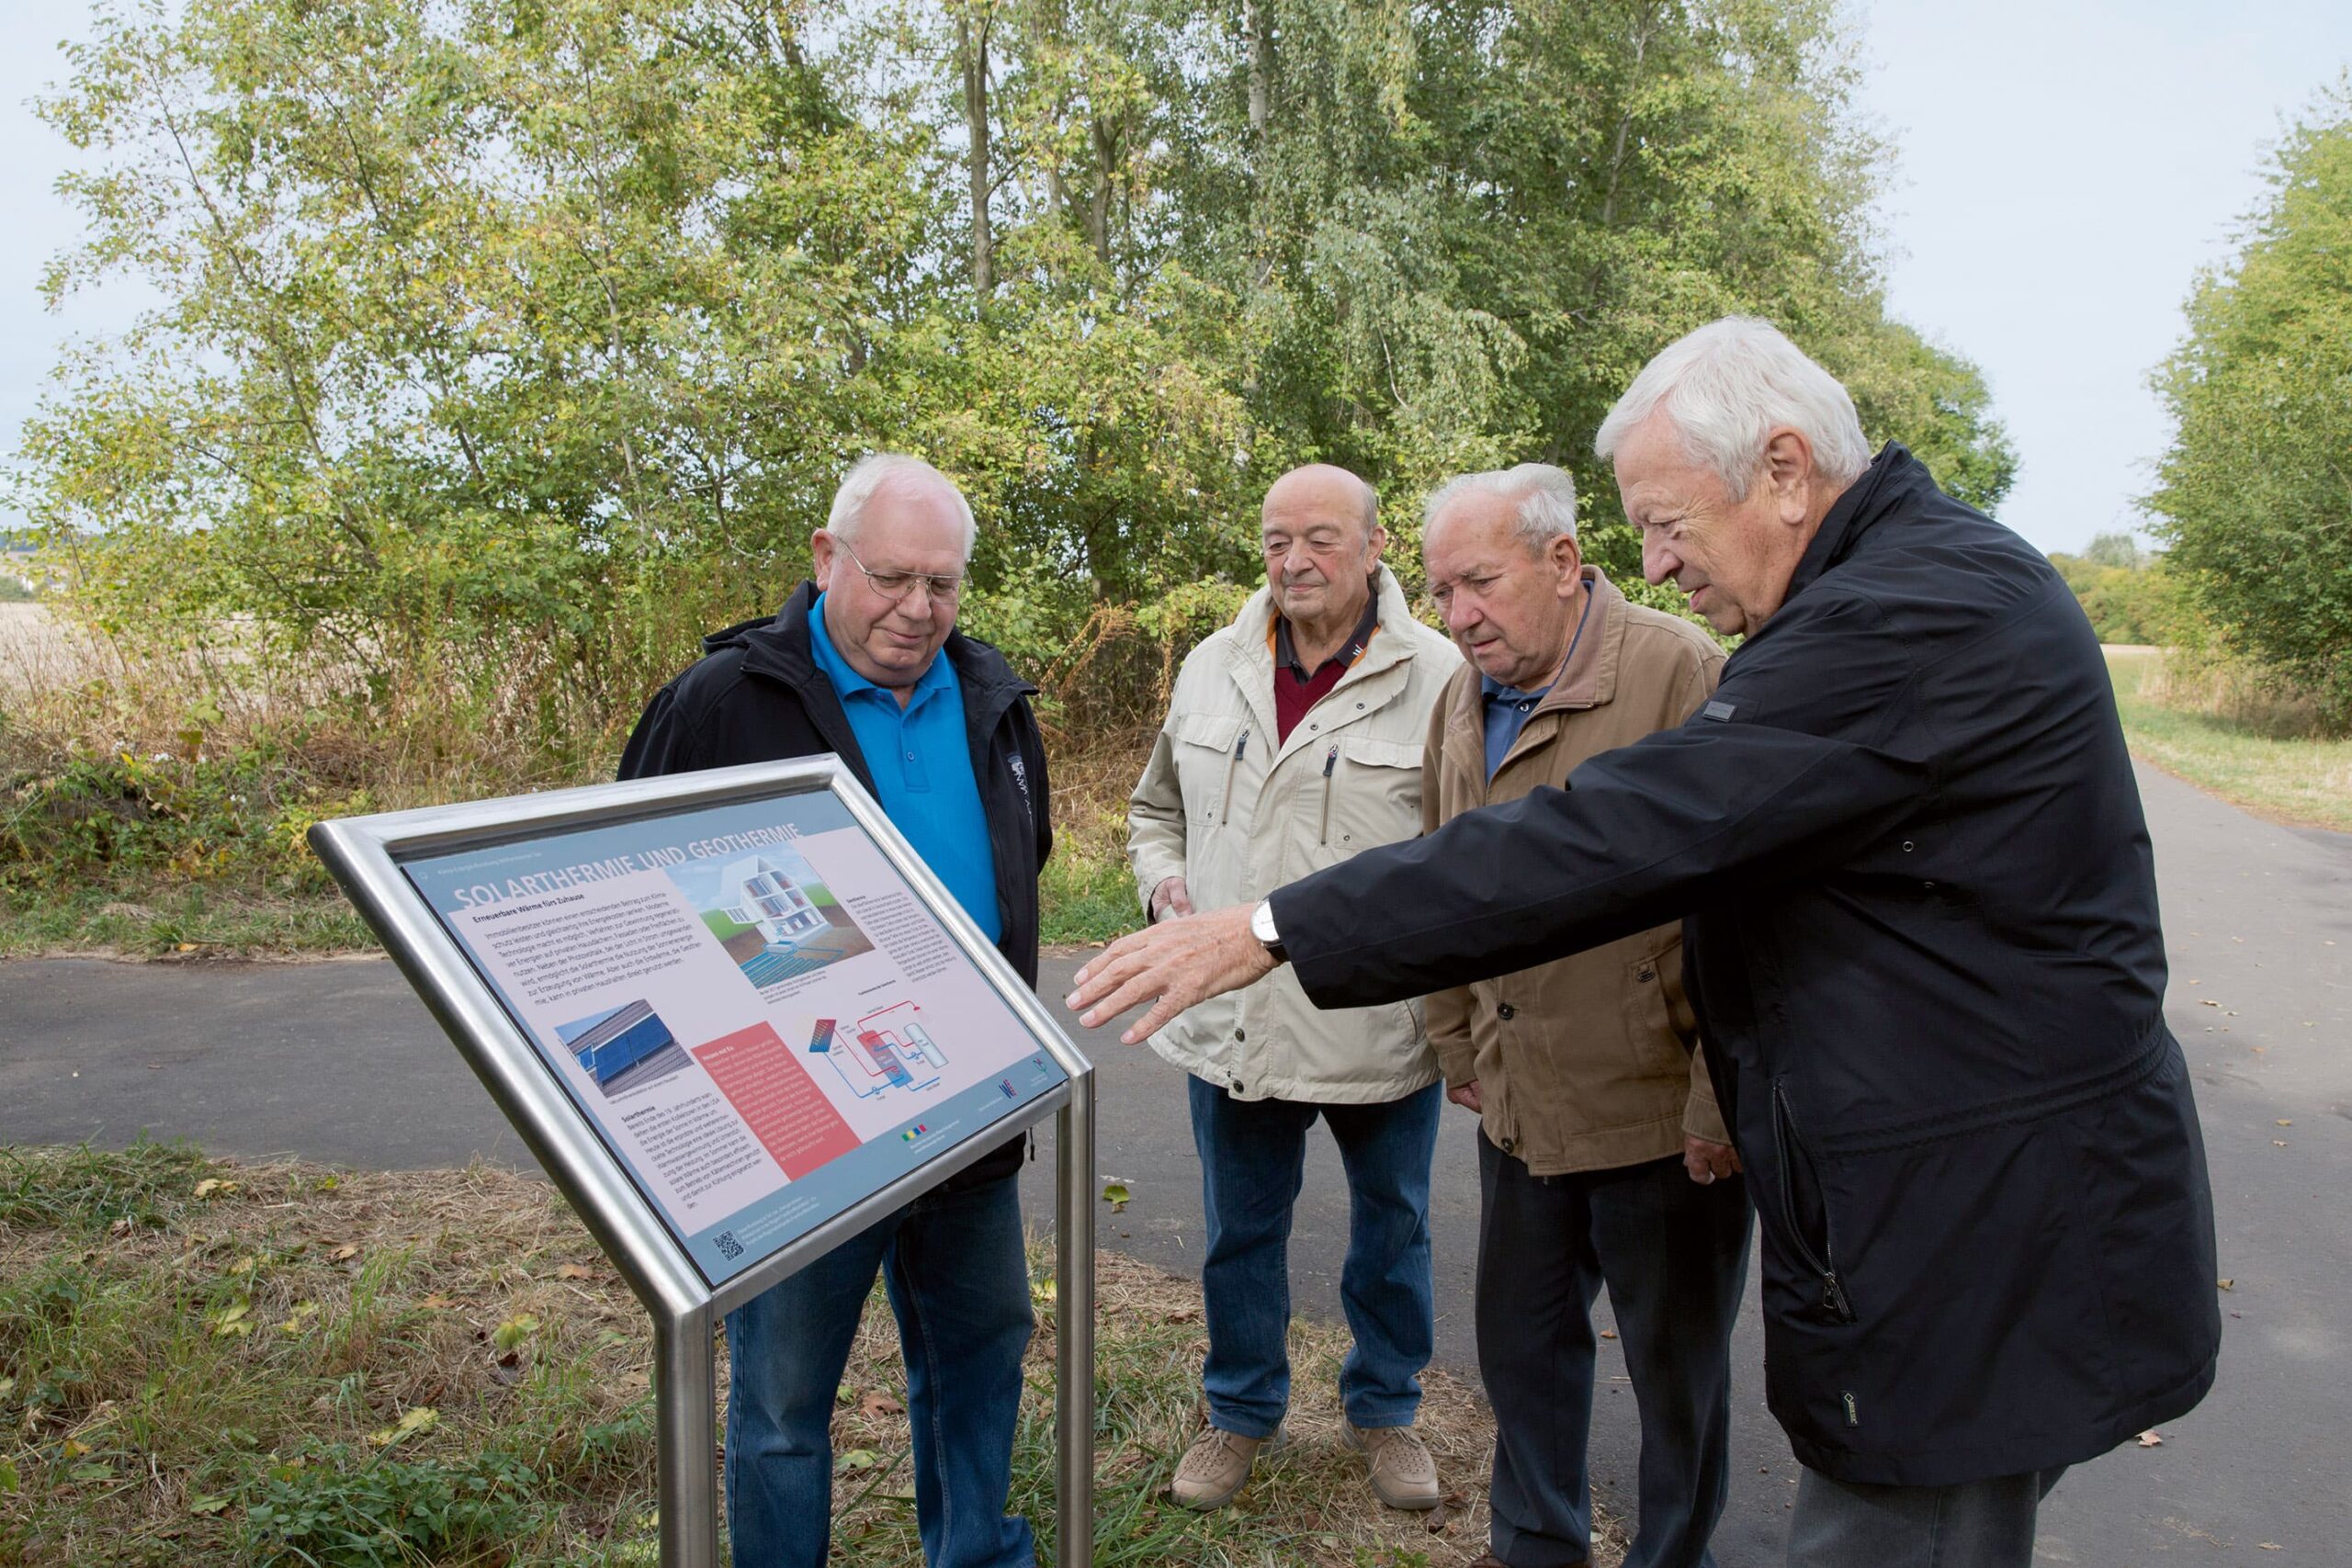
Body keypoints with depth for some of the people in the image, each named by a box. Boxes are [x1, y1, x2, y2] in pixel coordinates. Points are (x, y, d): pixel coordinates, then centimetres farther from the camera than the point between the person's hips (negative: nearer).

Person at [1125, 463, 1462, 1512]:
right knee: (1241, 1232, 18)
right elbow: (1156, 811, 18)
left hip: (1384, 1027, -3)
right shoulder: (1210, 670, 5)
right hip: (1232, 1020, 3)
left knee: (1391, 1230, 17)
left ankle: (1384, 1408, 41)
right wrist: (1164, 882, -1)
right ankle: (1241, 1411, 41)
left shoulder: (1437, 678, -9)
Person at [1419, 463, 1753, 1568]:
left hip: (1663, 1116, -6)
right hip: (1519, 1107, 7)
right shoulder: (1463, 701, 7)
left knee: (1676, 1365, 13)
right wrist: (1458, 1050, 15)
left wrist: (1721, 1104, -16)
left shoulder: (1684, 675, -15)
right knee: (1521, 1346, 20)